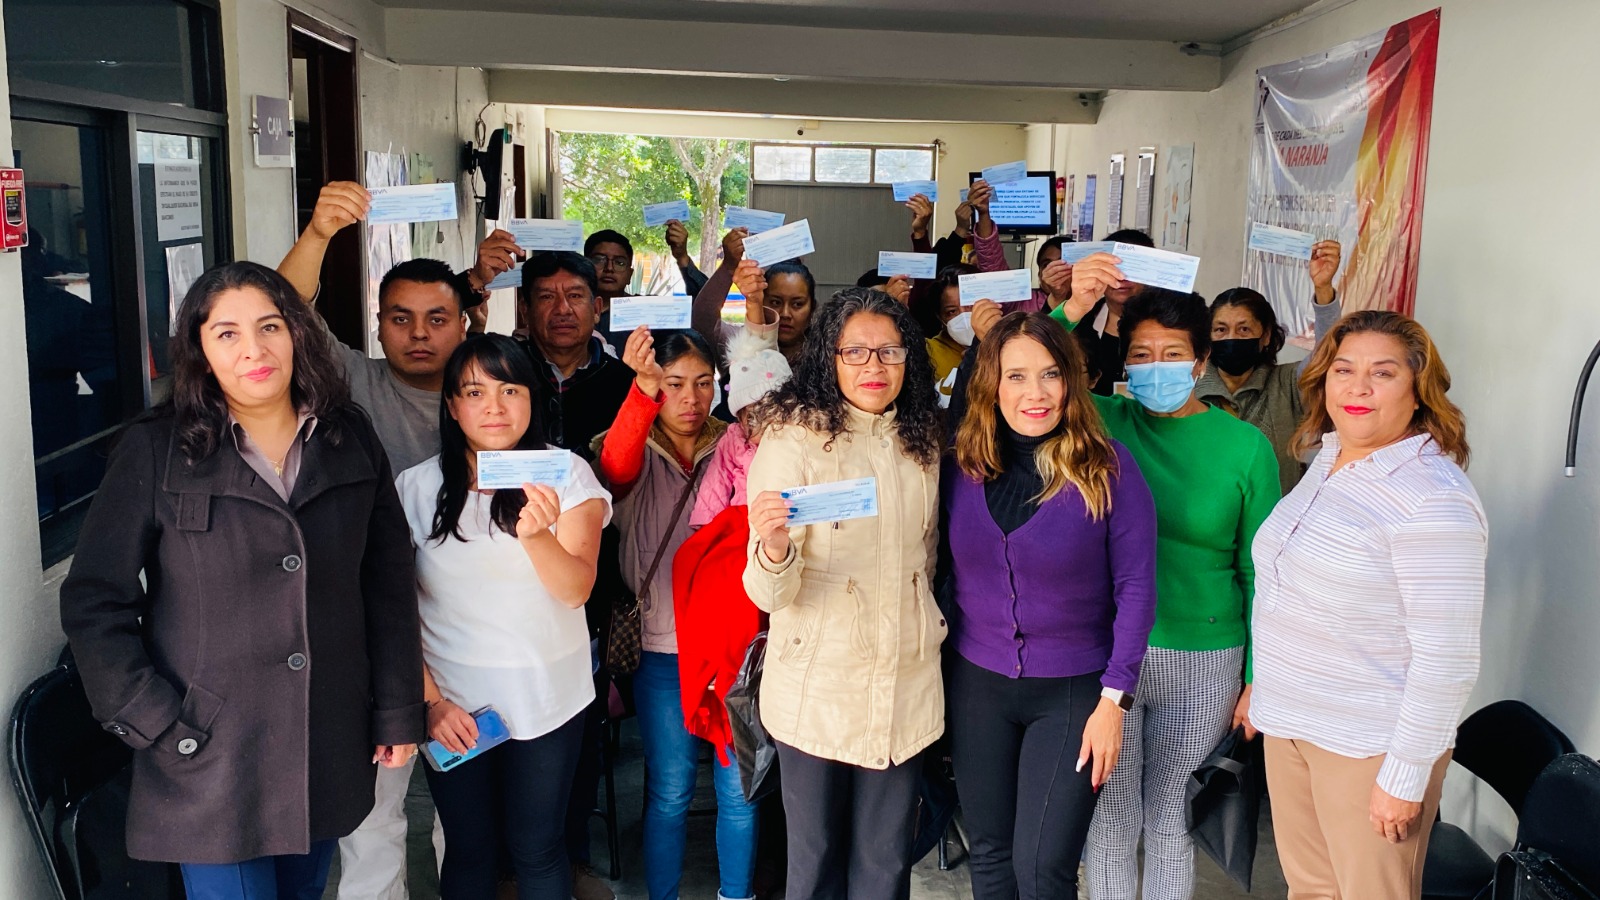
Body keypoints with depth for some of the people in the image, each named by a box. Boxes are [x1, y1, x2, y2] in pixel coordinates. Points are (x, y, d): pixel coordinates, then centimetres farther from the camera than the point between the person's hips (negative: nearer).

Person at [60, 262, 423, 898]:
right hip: (210, 759, -3)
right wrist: (157, 726, -10)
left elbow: (389, 583, 4)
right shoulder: (154, 452, -7)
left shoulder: (351, 440, 1)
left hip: (331, 747, 3)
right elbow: (94, 602, -5)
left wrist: (398, 713, 4)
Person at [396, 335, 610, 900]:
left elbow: (576, 589, -18)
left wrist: (537, 535, -37)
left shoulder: (566, 475, -7)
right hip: (451, 705, 1)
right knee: (469, 852, 13)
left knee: (538, 849, 9)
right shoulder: (418, 488, -4)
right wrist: (430, 700, -8)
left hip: (546, 698, 0)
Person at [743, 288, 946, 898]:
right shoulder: (793, 440, -12)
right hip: (818, 683, -4)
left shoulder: (922, 442, 5)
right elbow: (770, 595, -17)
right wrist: (773, 548, -37)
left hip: (906, 682, 4)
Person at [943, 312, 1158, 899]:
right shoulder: (962, 462, -3)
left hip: (1072, 693, -3)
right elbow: (942, 566, 5)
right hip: (976, 682, 3)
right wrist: (936, 661, 1)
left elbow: (1135, 586, -9)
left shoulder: (1107, 468, -12)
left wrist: (1114, 697, -11)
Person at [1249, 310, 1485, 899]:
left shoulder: (1432, 499, -20)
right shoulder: (1328, 460, 7)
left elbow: (1447, 659, -22)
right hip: (1289, 720, 8)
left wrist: (1404, 778, -19)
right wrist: (1266, 688, 19)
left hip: (1369, 745, -7)